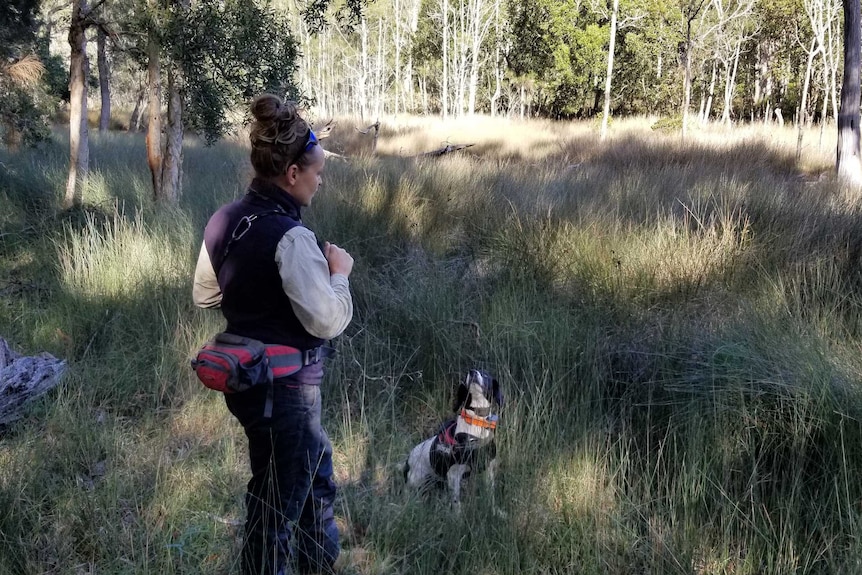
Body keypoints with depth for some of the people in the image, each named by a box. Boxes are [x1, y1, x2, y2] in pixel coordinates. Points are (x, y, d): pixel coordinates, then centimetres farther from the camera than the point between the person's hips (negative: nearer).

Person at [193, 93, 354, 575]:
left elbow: (205, 295, 13)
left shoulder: (225, 220, 1)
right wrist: (339, 272, -10)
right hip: (285, 388, -9)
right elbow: (328, 321, -25)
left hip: (244, 377, 9)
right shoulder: (291, 237, -24)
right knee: (277, 506, 8)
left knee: (317, 477, 28)